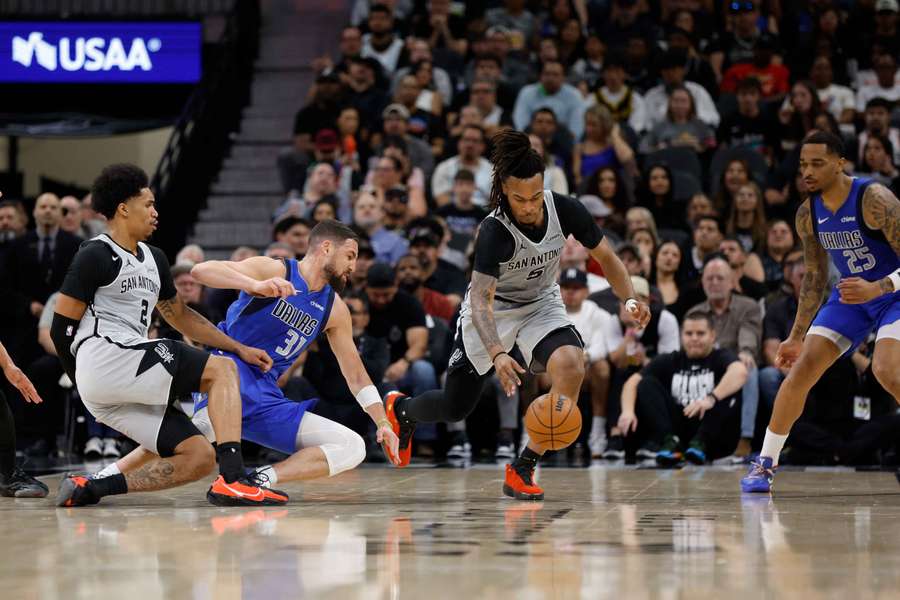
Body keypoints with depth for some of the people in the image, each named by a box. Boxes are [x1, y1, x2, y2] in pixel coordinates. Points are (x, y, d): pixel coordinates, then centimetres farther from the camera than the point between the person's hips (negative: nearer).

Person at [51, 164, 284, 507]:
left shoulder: (154, 259, 22)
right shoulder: (95, 256, -4)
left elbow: (180, 316, 30)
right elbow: (61, 328, -5)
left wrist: (240, 349, 24)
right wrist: (87, 379, 4)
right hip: (104, 358, -9)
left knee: (201, 458, -3)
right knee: (221, 370, -12)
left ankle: (91, 488, -6)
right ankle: (233, 480, -24)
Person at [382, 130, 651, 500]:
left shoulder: (564, 210, -20)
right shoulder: (494, 231, -30)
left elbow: (605, 256, -4)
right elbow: (480, 301, -36)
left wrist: (630, 299, -20)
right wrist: (498, 355, -51)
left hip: (541, 304, 3)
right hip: (493, 309, -3)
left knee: (571, 366, -29)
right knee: (455, 408, 4)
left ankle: (522, 470, -17)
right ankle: (400, 408, 43)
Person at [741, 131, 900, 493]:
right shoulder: (808, 215, -4)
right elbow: (815, 278, 8)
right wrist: (797, 336, 8)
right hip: (850, 295, 6)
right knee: (801, 369, -5)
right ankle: (765, 463, 5)